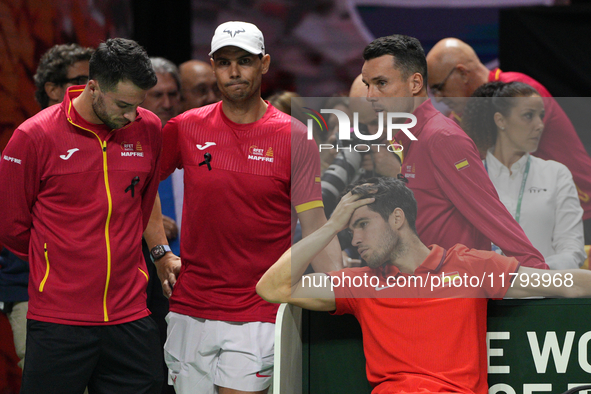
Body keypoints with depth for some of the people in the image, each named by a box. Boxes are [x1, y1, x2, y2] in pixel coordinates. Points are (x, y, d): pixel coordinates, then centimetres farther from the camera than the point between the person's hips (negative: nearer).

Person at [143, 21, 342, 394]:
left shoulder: (294, 138, -3)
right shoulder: (185, 128, 3)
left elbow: (315, 225, -7)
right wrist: (161, 252, 9)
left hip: (257, 317, -3)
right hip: (189, 310, 3)